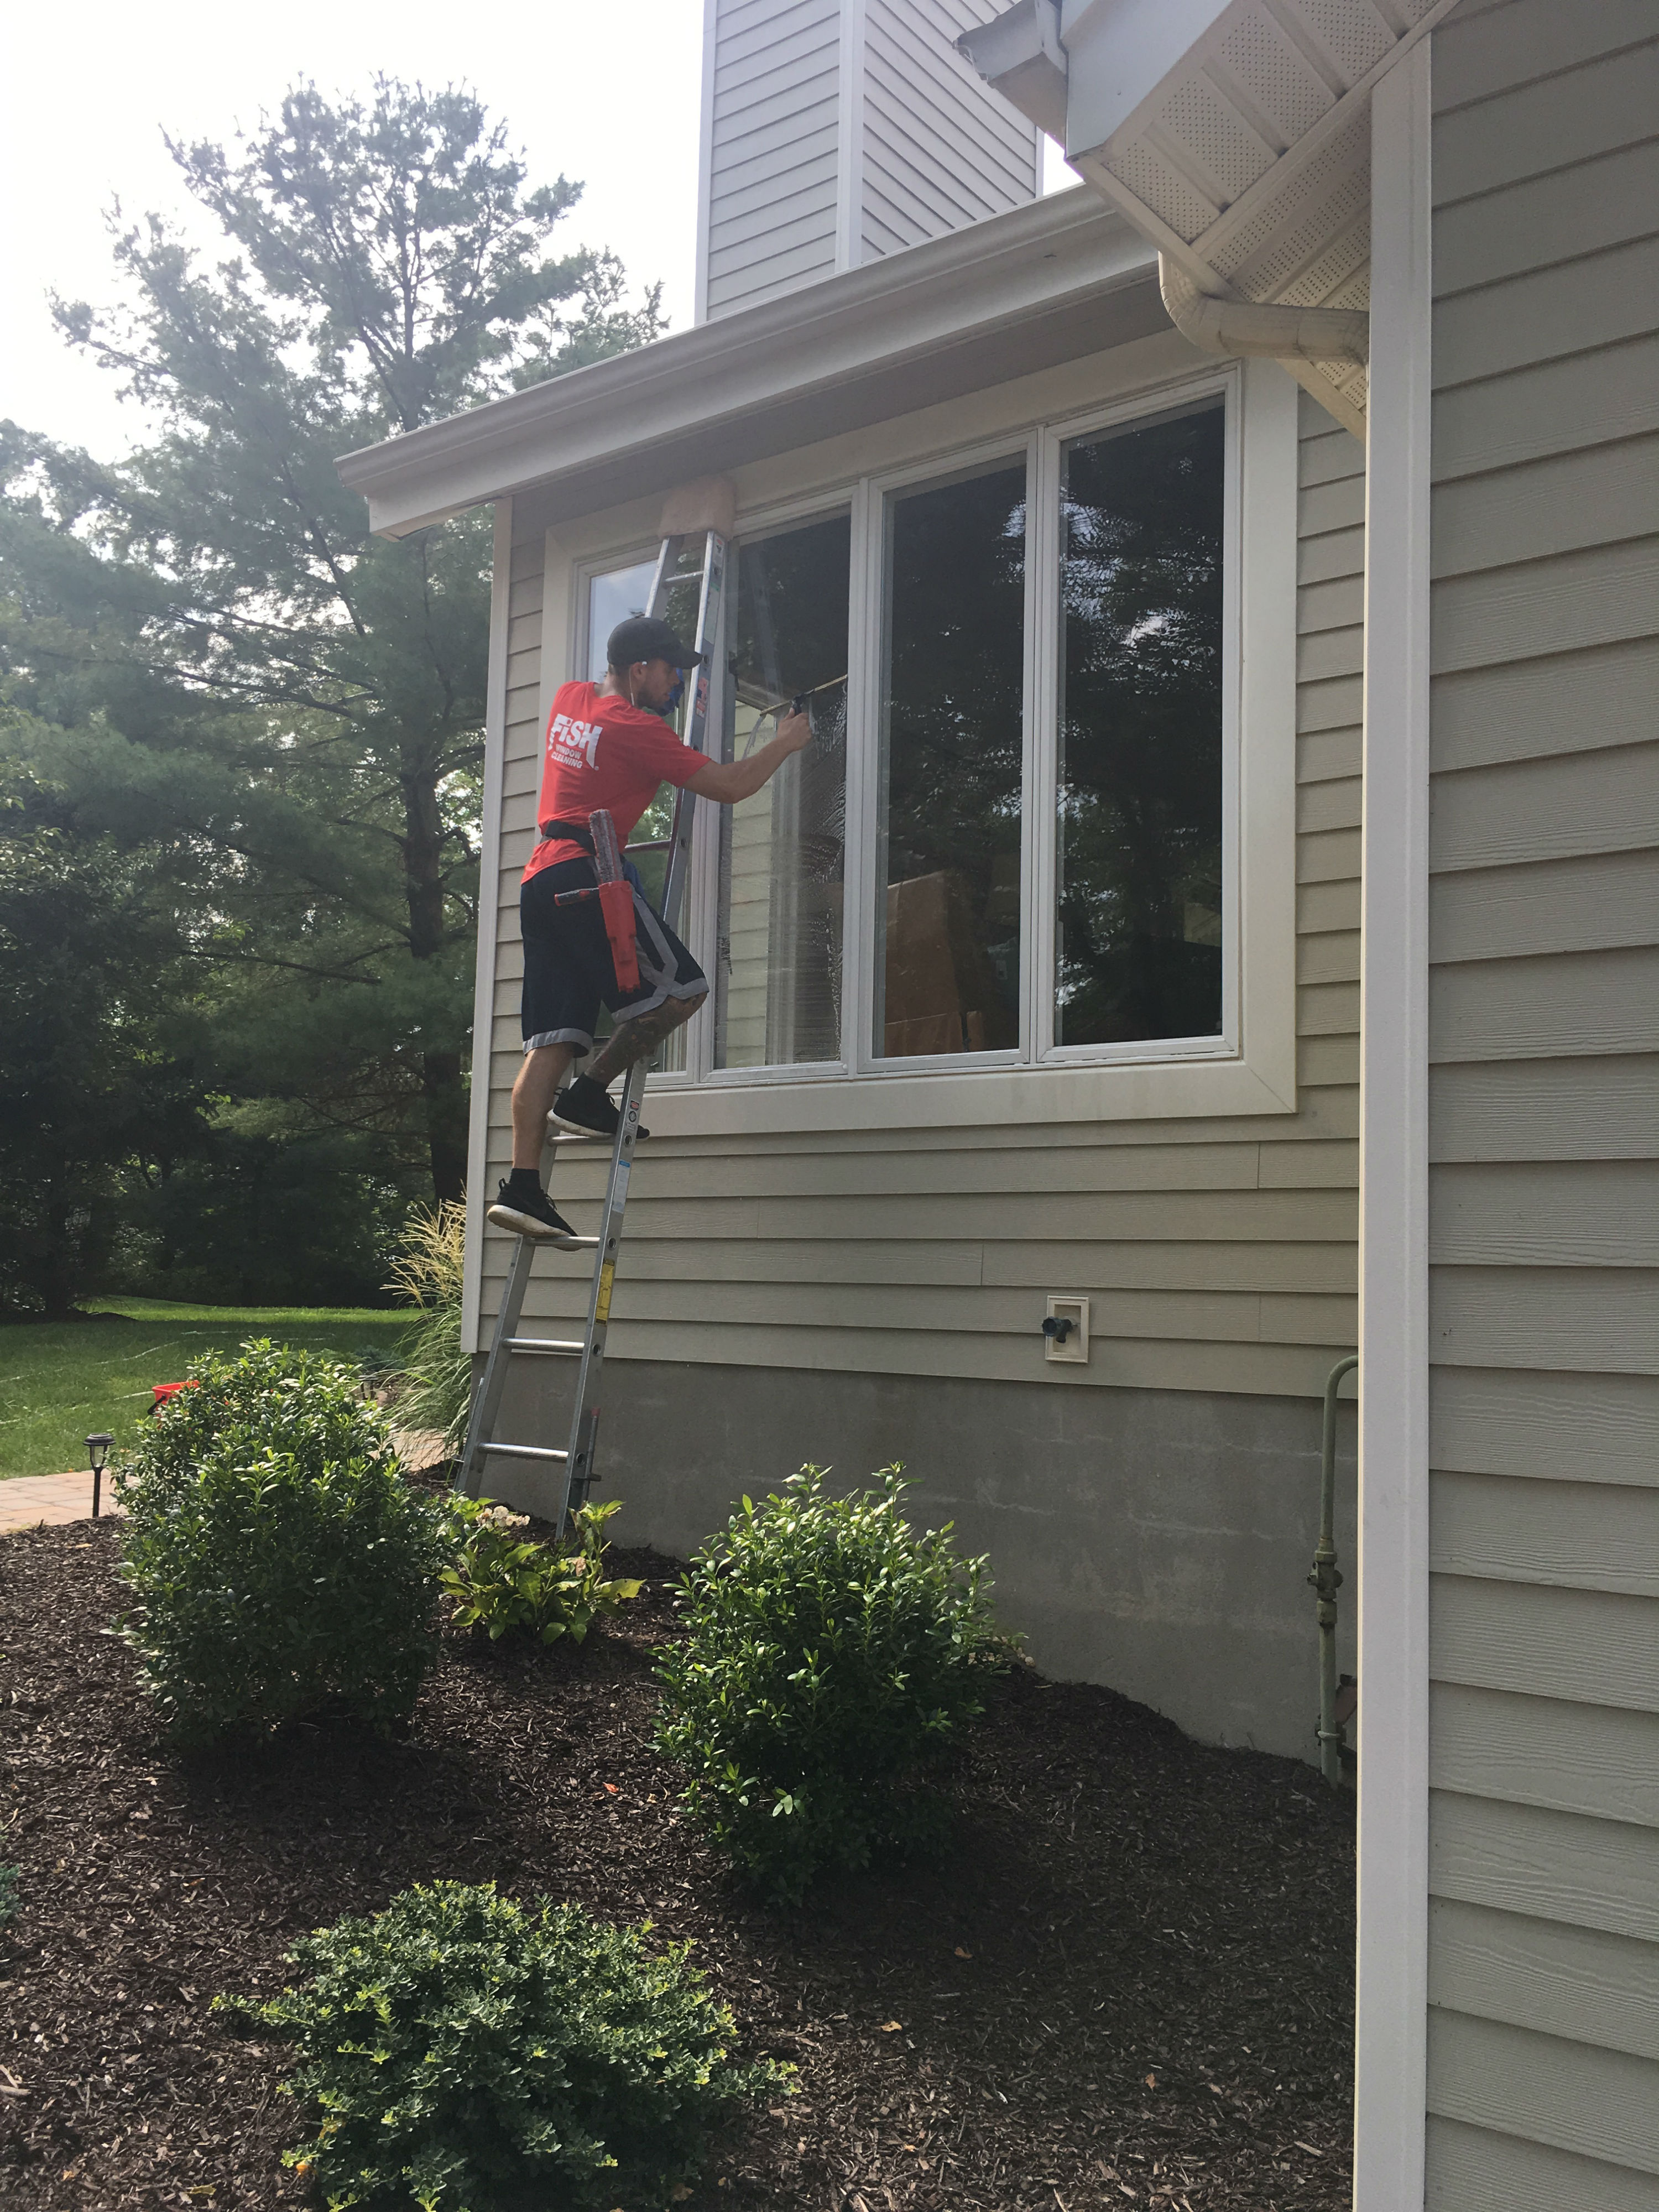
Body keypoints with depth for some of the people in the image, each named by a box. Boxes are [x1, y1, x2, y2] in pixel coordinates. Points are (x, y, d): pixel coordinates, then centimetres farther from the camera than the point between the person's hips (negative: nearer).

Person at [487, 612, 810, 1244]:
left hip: (539, 881, 9)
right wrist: (786, 743, 11)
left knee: (551, 1040, 1)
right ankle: (587, 1093, -1)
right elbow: (729, 786, -3)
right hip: (585, 873, -8)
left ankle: (522, 1186, -6)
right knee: (681, 987, -1)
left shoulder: (568, 700, 19)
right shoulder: (635, 726, -5)